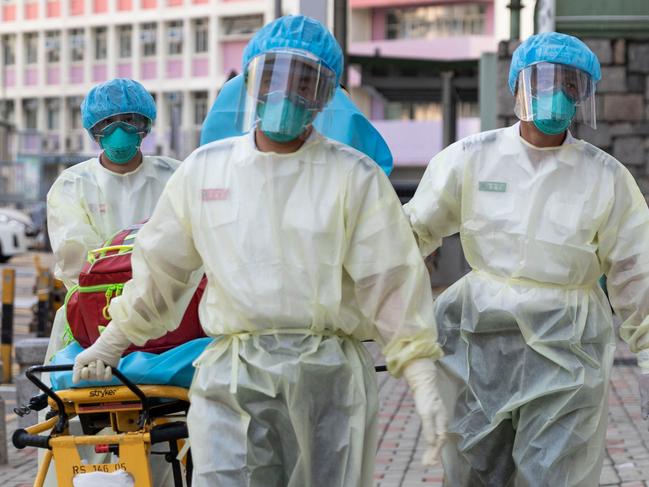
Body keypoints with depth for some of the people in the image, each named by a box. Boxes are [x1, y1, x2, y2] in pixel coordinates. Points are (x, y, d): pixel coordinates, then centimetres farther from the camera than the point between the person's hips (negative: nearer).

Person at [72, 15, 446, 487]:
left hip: (328, 377, -1)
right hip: (230, 377, 1)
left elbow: (393, 281, -1)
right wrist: (112, 341, 26)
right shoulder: (204, 169, 10)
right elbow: (159, 267, 21)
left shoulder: (355, 177, 2)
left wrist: (424, 383, -8)